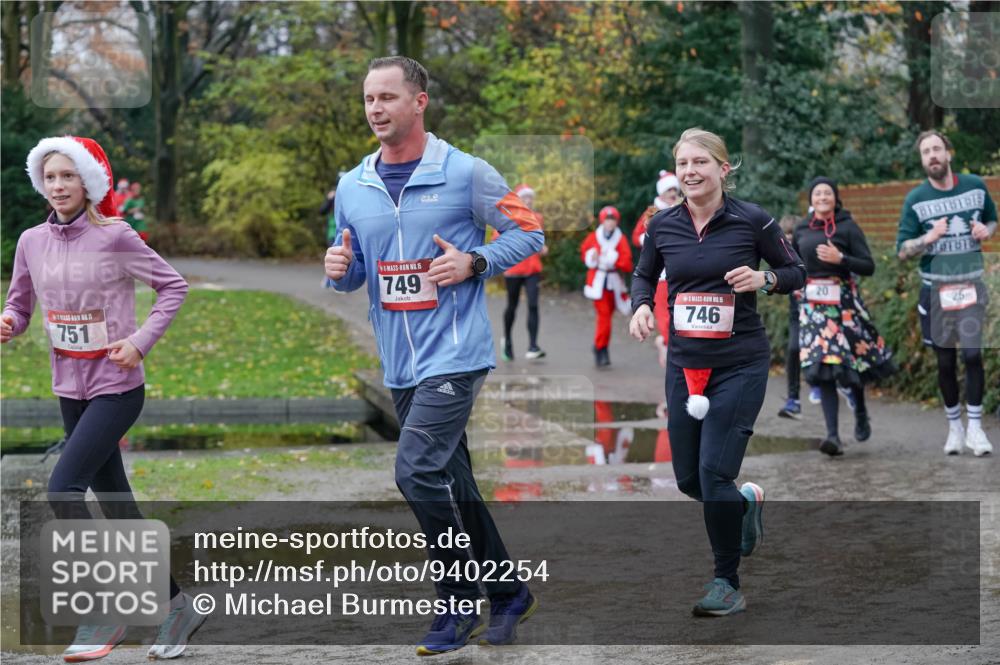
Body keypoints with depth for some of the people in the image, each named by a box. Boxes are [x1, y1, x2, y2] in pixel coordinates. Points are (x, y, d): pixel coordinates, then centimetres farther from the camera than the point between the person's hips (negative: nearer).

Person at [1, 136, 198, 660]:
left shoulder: (113, 236, -12)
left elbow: (173, 286, -4)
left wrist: (141, 341, -14)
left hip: (117, 387, -6)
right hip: (70, 388, 6)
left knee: (62, 488, -19)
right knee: (115, 504, 10)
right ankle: (176, 605, 24)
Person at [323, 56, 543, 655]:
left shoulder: (466, 173, -7)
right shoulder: (352, 187, 9)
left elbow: (528, 231, 0)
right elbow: (354, 273, 17)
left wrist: (474, 263, -15)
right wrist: (340, 269, -6)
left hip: (454, 352, -7)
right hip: (400, 361, 7)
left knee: (420, 471, -17)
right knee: (451, 482, 12)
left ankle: (462, 604, -1)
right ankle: (509, 594, 26)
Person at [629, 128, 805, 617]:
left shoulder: (752, 221, -8)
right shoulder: (662, 226, 0)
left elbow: (796, 272, 3)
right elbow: (643, 275, 17)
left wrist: (764, 278, -17)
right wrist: (641, 305, -4)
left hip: (740, 362, -4)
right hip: (684, 363, 4)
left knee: (714, 471, -12)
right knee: (688, 480, 10)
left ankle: (727, 583, 6)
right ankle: (747, 503, 44)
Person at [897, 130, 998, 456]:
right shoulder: (915, 199, -5)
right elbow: (902, 251, -3)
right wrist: (928, 238, -21)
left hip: (971, 285, 0)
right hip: (936, 289, 0)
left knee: (973, 355, -10)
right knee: (945, 361, 5)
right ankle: (954, 426, 19)